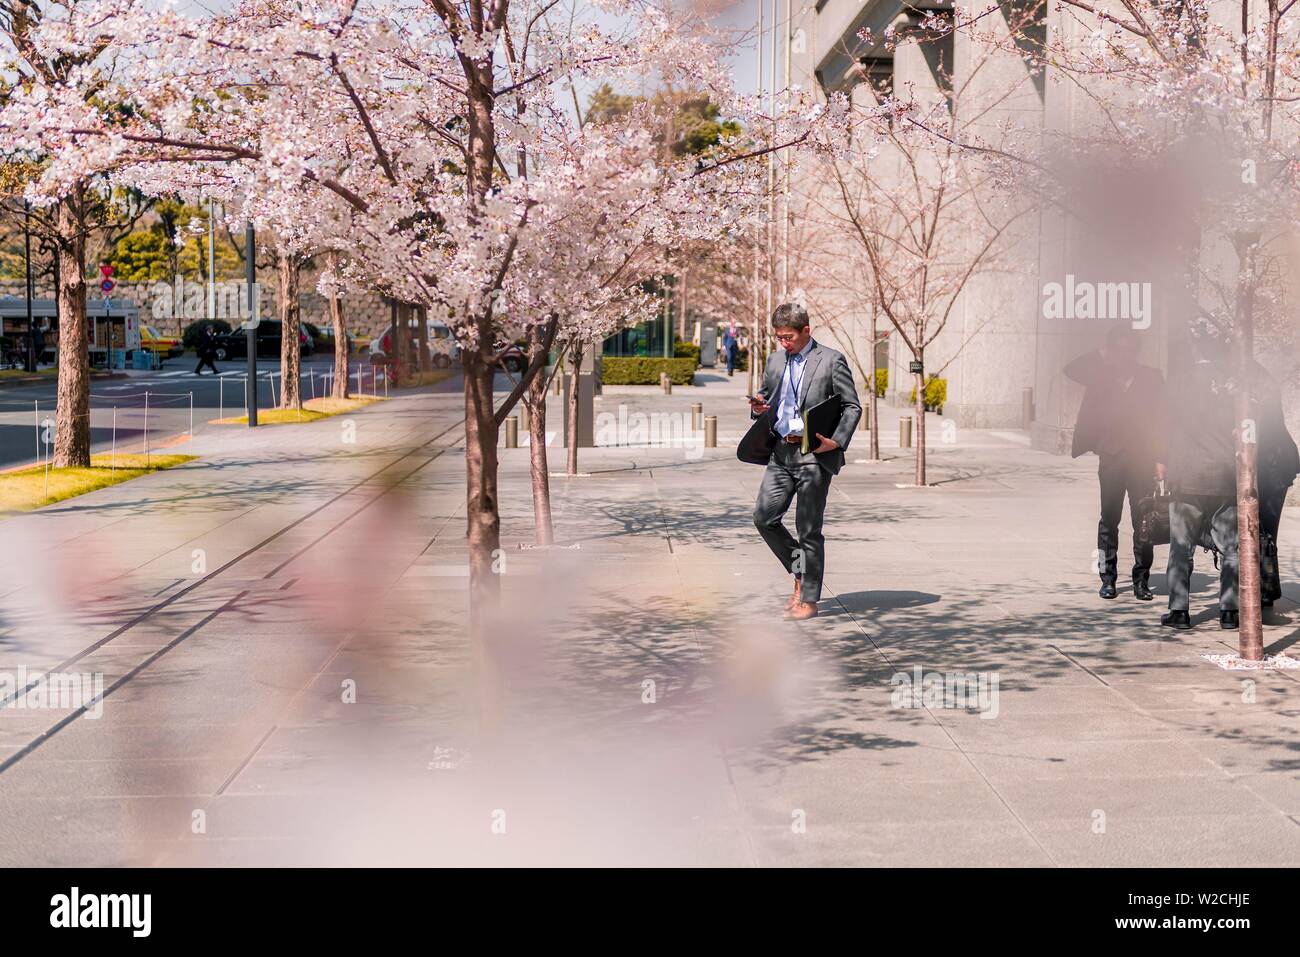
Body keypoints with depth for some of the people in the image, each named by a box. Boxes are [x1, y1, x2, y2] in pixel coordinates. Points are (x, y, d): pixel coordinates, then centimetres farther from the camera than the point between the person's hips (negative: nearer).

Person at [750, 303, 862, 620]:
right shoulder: (775, 360, 13)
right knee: (763, 516, 1)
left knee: (809, 529, -2)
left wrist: (837, 441, -17)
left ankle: (809, 599, 9)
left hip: (814, 454, -6)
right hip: (781, 452, 6)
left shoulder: (831, 360, -4)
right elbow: (766, 396, 25)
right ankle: (800, 572, 21)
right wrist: (759, 407, 1)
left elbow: (852, 407, -4)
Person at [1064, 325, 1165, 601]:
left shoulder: (1152, 378, 7)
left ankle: (1142, 580, 7)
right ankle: (1108, 578, 9)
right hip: (1110, 457, 1)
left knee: (1143, 520, 0)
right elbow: (1072, 370, -3)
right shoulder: (1102, 376, 9)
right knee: (1109, 519, 4)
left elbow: (1160, 419, 4)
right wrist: (1101, 356, -6)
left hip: (1142, 458, 0)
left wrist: (1160, 458, -4)